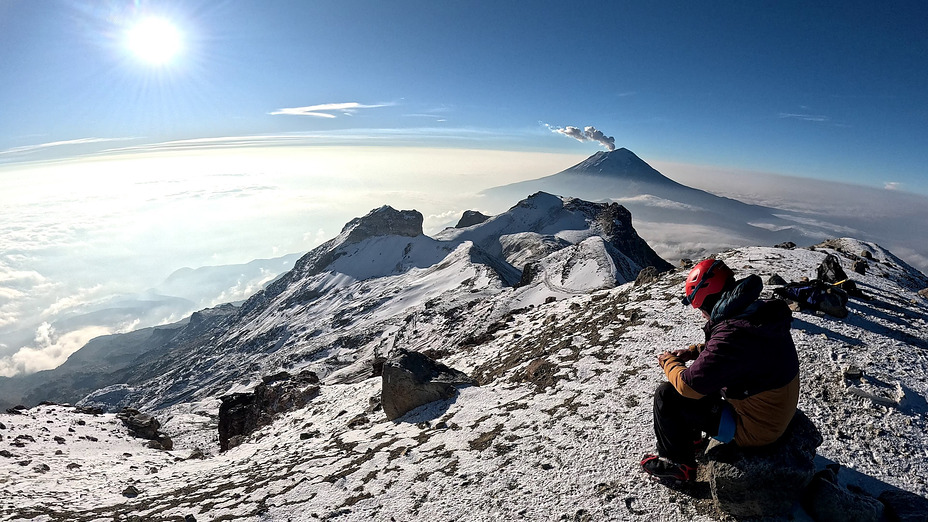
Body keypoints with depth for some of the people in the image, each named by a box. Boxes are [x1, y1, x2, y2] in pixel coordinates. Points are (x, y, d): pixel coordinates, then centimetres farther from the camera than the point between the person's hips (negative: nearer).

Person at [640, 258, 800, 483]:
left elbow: (689, 385, -25)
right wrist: (692, 352, 6)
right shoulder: (759, 310, -6)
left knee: (666, 395, -5)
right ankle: (691, 438, 36)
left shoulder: (732, 336, -35)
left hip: (754, 428, -9)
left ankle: (678, 465, 16)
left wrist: (669, 363, -6)